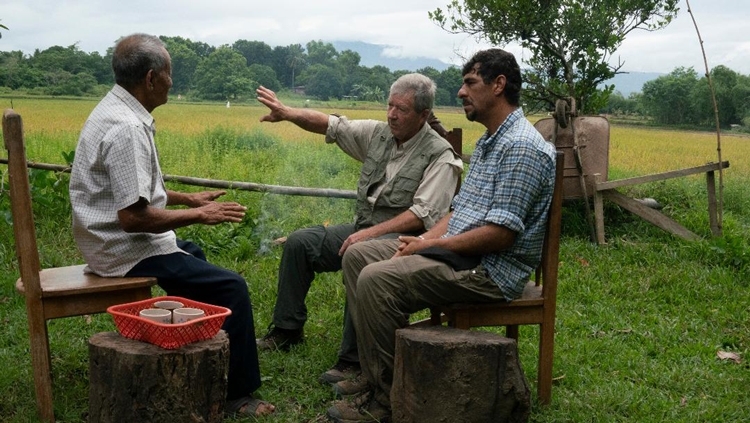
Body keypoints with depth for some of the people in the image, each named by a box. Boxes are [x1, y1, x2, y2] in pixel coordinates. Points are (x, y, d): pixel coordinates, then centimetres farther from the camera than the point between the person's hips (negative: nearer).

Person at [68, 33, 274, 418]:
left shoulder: (115, 109, 7)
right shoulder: (126, 129, -26)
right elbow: (133, 216, -30)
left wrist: (187, 198, 17)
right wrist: (199, 215, -18)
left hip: (115, 239, 11)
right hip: (126, 250, -11)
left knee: (194, 255, 32)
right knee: (231, 287, -13)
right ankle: (238, 395, -2)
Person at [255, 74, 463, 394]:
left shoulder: (441, 156, -13)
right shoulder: (378, 133, 7)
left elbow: (422, 215, -21)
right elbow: (330, 125, 5)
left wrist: (371, 233, -26)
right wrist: (287, 113, -11)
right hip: (363, 229, 8)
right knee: (299, 243, -1)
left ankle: (353, 363, -29)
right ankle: (287, 330, 12)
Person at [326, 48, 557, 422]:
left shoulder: (522, 147, -17)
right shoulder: (487, 142, 17)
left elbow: (501, 234, -24)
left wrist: (433, 244, -15)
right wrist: (421, 241, 0)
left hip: (491, 270, -11)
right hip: (456, 251, 11)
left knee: (377, 280, -26)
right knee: (357, 256, 6)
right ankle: (374, 366, 6)